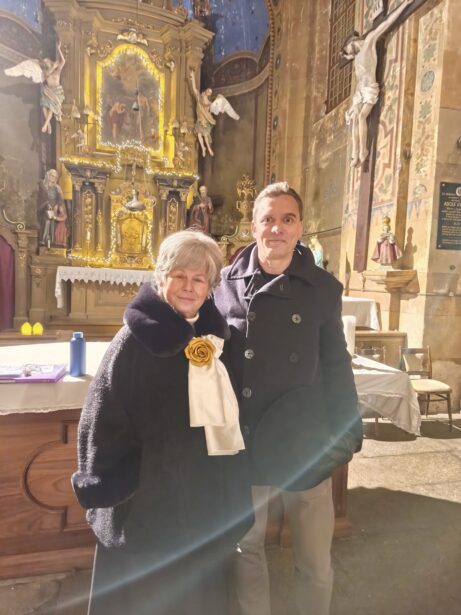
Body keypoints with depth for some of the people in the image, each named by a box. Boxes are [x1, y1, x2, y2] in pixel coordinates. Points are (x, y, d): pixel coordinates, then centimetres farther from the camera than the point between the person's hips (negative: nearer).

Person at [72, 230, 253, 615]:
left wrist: (230, 480, 12)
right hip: (152, 499, -5)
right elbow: (102, 422, -14)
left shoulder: (214, 335, 0)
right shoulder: (137, 338, -17)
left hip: (211, 495, 6)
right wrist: (113, 488, -9)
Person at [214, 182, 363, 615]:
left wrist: (347, 435, 1)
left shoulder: (323, 288, -3)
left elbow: (336, 366, 2)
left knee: (315, 562, 16)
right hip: (242, 441, 1)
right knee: (246, 546, 20)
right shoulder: (228, 283, -3)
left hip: (304, 442, 0)